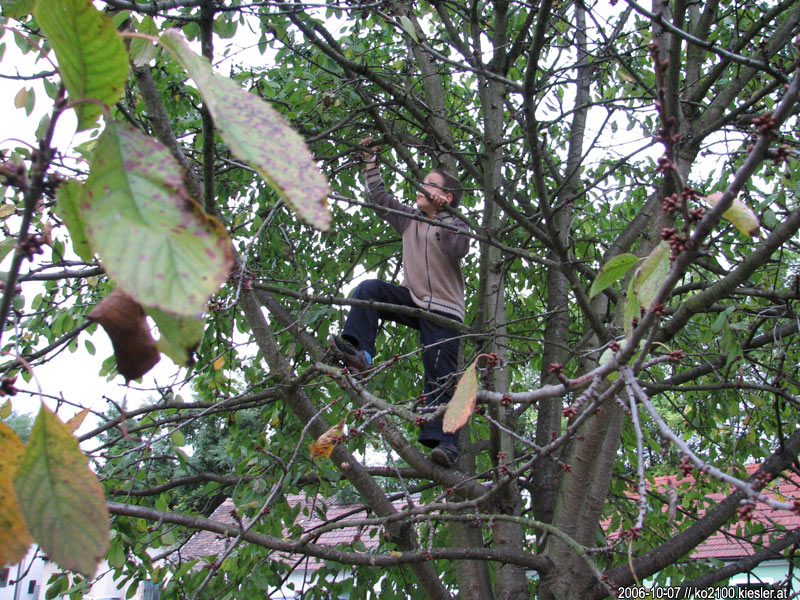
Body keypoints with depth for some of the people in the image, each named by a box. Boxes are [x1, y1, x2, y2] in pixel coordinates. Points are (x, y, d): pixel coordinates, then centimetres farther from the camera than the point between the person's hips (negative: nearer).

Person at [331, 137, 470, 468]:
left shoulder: (455, 226, -4)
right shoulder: (410, 219, 13)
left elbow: (458, 250, -26)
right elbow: (380, 197, 20)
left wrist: (444, 222, -38)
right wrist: (371, 163, 17)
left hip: (443, 310, -5)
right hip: (412, 300, 6)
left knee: (441, 380, -12)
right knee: (368, 289, -18)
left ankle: (445, 442, -17)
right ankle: (359, 351, -27)